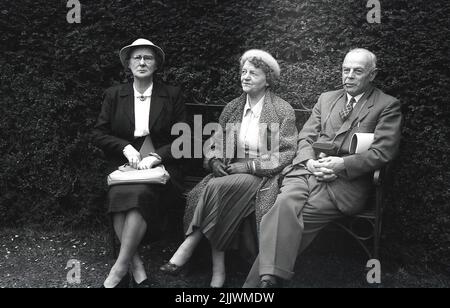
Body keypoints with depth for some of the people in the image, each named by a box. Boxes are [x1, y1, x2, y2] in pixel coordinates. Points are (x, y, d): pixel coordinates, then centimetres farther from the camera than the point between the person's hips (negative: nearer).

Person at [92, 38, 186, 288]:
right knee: (119, 194, -32)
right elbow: (99, 134, 10)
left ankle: (120, 267, -26)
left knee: (140, 193, -34)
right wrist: (126, 147, -8)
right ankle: (136, 265, -24)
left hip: (159, 165, -1)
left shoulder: (172, 95, 9)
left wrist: (156, 156, -11)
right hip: (124, 165, 2)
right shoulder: (114, 95, 13)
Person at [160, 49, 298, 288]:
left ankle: (188, 247, -18)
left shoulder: (283, 111, -1)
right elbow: (217, 145, 16)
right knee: (208, 190, -29)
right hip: (232, 172, 5)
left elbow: (286, 155, -7)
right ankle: (218, 266, -25)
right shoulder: (232, 108, 14)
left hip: (264, 176, -4)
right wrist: (215, 161, -8)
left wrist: (248, 166, -15)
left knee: (217, 187, -31)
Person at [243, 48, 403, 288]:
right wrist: (309, 161, -4)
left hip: (346, 180, -4)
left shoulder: (387, 106, 9)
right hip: (308, 170, 4)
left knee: (288, 216, -27)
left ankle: (257, 281, -22)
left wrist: (342, 164, -13)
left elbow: (383, 152, -3)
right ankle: (271, 278, -34)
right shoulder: (326, 99, 24)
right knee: (285, 204, -29)